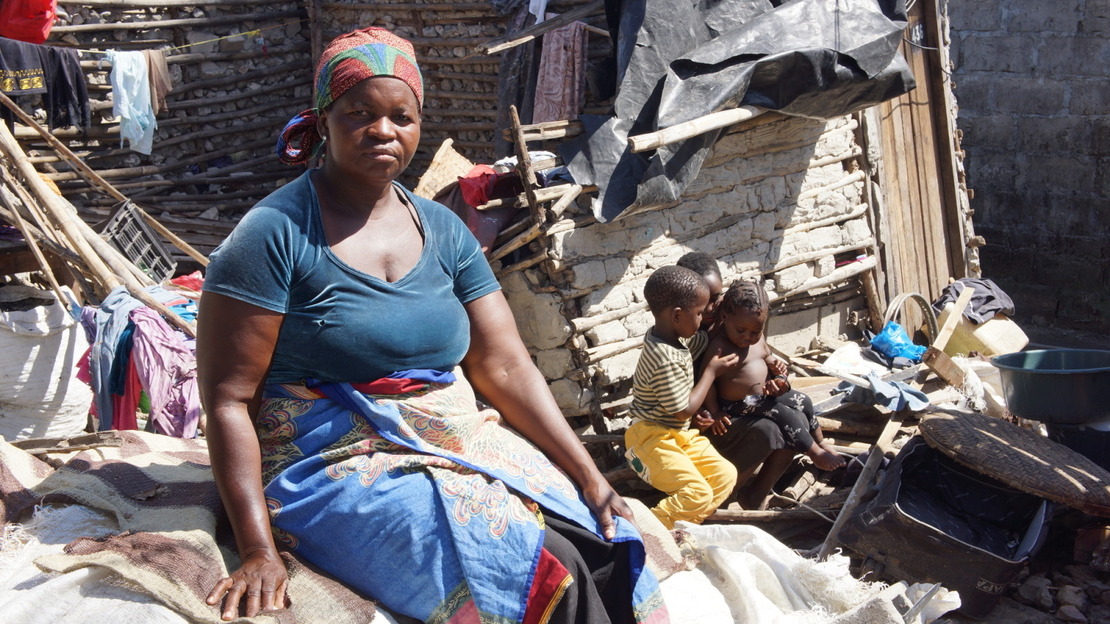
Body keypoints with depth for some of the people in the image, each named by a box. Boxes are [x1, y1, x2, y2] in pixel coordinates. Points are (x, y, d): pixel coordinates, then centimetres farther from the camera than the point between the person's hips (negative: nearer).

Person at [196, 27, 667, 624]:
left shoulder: (445, 232, 8)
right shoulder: (275, 234, -10)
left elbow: (505, 367, 4)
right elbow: (228, 398, -11)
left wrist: (590, 478, -5)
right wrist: (258, 549, -19)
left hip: (462, 446, 6)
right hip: (339, 466, -5)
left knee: (608, 547, -14)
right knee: (548, 575, -23)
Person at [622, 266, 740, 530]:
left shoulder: (677, 338, 2)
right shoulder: (666, 361, -27)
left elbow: (706, 340, 21)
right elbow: (684, 410, -19)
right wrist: (711, 371, -8)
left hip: (681, 435, 10)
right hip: (653, 439, -10)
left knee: (726, 475, 1)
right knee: (698, 494, -22)